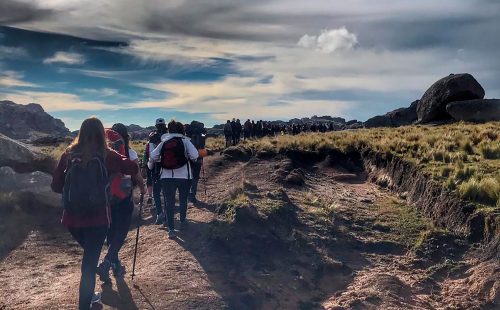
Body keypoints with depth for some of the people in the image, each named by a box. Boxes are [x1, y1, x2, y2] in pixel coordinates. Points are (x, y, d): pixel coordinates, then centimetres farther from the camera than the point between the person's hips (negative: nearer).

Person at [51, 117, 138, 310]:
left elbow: (56, 185, 3)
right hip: (96, 218, -4)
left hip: (72, 218, 5)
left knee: (89, 255, 27)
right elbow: (133, 168, -14)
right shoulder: (105, 156, -8)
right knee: (90, 261, 4)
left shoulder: (68, 155, 1)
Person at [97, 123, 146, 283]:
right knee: (121, 232, 4)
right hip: (124, 197, -4)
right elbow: (137, 177, -9)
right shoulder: (130, 153, -9)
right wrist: (142, 188, 10)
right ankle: (106, 264, -11)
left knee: (111, 231, 15)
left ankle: (116, 265, 25)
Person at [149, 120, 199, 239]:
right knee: (183, 199, 21)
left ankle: (171, 229, -1)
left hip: (166, 177, 1)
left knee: (169, 202, 4)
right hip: (184, 176, -1)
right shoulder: (185, 141, -3)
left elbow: (152, 157, -2)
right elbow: (194, 155, -16)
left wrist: (161, 160, 18)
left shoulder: (163, 143, 4)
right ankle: (182, 220, 38)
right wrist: (188, 158, 5)